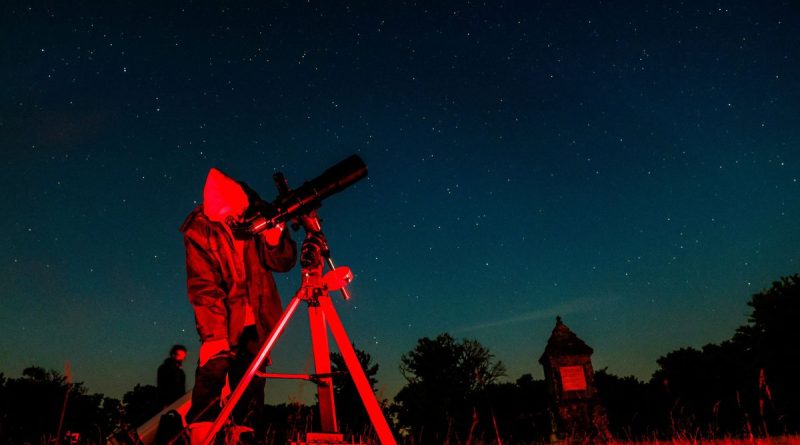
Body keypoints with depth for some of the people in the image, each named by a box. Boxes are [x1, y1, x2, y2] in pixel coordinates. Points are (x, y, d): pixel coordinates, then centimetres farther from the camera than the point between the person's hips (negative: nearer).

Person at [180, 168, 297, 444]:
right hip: (223, 321, -2)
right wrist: (213, 334, -24)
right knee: (212, 371, -16)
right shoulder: (198, 231, -10)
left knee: (251, 386, 4)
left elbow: (283, 263, -3)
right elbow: (202, 287, -15)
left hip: (256, 320, 2)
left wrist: (273, 235, -23)